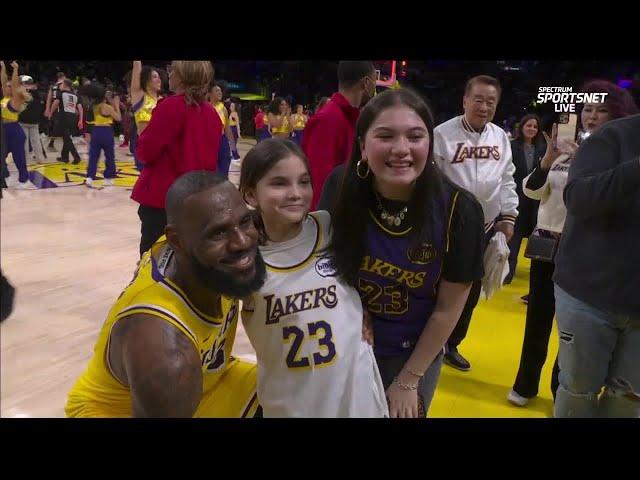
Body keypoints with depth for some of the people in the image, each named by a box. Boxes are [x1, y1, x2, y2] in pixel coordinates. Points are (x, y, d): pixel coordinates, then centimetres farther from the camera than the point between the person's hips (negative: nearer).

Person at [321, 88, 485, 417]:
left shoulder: (459, 211, -23)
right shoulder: (341, 194, -19)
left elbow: (448, 308, -12)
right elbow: (329, 271, -2)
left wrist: (409, 379, -6)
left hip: (415, 353, -1)